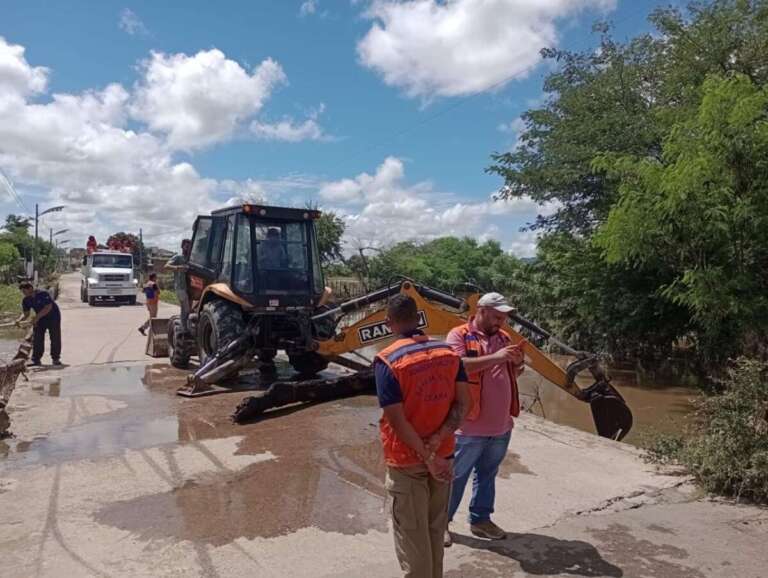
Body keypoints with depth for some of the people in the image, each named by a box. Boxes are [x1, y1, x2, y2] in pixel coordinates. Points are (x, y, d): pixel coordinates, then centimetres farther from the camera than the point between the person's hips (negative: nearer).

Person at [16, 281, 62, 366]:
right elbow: (25, 313, -1)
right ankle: (36, 360, 5)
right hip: (40, 319, 6)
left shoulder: (43, 294, -24)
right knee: (37, 339, -1)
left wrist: (37, 317, -31)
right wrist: (20, 319, -23)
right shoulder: (26, 300, -5)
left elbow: (48, 307, -28)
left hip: (53, 317, -6)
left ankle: (56, 359, 5)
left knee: (55, 338, -3)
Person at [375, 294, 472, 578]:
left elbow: (397, 420, -21)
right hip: (443, 454, 5)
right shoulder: (449, 352, -3)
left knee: (412, 533, 12)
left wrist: (426, 457, -14)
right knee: (436, 528, 22)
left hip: (407, 460, -5)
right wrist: (438, 440, -12)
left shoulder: (387, 361, -18)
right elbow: (464, 403, -5)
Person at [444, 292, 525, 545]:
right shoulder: (459, 335, -10)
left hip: (501, 426, 6)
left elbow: (513, 375, 17)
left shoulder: (504, 337, 11)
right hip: (470, 426, -6)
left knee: (487, 476, 19)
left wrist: (517, 363, -6)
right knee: (455, 476, 7)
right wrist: (494, 357, -29)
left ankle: (480, 519, 35)